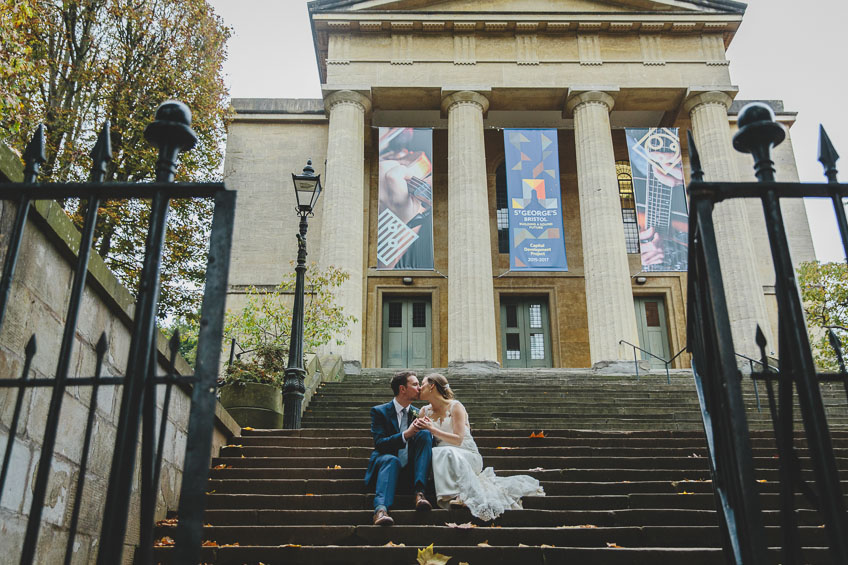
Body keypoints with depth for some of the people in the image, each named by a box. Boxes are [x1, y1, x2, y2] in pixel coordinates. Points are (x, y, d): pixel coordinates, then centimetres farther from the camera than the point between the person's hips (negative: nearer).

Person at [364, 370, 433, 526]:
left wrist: (426, 428, -12)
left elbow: (429, 443, 11)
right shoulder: (379, 411, 3)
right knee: (391, 459, -38)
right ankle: (381, 509, -57)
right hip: (385, 464, -3)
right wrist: (406, 434, -25)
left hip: (411, 470, 3)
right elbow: (379, 443, -10)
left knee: (425, 434, -20)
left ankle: (419, 492, -31)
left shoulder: (417, 414, 16)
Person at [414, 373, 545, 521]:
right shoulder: (425, 411, 14)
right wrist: (419, 428, -11)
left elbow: (458, 439, -13)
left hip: (467, 456, -3)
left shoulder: (455, 406, -3)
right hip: (439, 458, 3)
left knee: (448, 453, -38)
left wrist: (432, 429, -18)